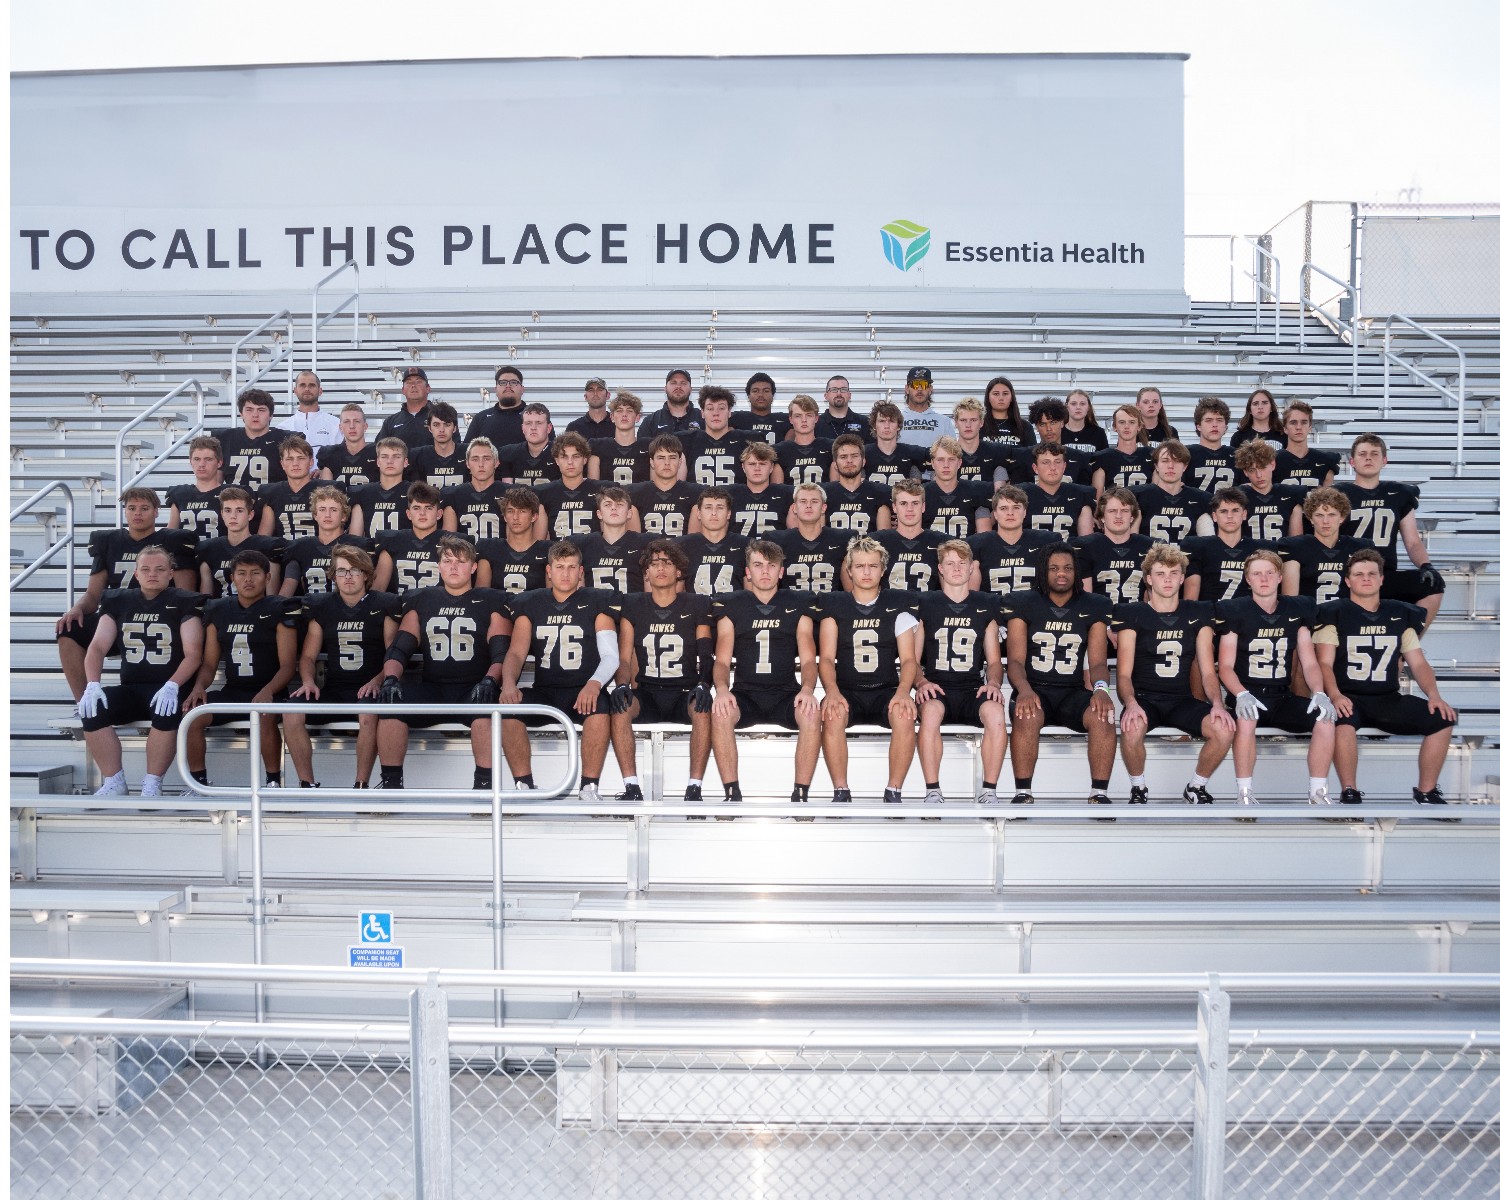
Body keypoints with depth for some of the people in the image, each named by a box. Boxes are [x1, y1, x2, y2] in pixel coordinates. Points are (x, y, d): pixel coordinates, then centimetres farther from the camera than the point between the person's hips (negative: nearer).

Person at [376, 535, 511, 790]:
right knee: (389, 702, -26)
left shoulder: (491, 602, 10)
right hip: (431, 690, 3)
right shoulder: (421, 601, 18)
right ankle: (391, 782, -13)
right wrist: (390, 678, -11)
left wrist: (489, 681, -21)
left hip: (474, 691, -2)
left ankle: (484, 783, -23)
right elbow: (399, 648, 10)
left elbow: (501, 653, -1)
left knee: (486, 706, -36)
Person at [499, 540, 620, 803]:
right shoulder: (529, 604, 12)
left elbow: (611, 656, -2)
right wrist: (508, 683, -19)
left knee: (600, 710, -35)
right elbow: (516, 653, 4)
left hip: (583, 692, -2)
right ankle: (524, 784, -12)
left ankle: (589, 787, -20)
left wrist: (594, 683, -24)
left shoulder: (598, 602, 5)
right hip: (543, 692, 2)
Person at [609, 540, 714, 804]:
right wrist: (622, 685, -18)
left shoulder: (696, 606, 6)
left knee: (703, 709, -35)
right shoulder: (632, 606, 9)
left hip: (684, 693, -1)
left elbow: (706, 658, 1)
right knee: (618, 707, -31)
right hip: (646, 692, 1)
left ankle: (695, 787, -28)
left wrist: (703, 685, -21)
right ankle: (632, 786, -25)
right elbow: (624, 658, 4)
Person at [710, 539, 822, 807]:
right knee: (720, 714, -33)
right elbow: (722, 661, 3)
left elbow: (808, 659, 4)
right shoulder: (731, 606, 9)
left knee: (811, 715, -32)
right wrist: (722, 690, -20)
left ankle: (801, 794, -20)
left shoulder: (798, 605, 10)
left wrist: (807, 689, -19)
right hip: (745, 694, 0)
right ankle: (732, 793, -21)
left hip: (786, 694, 0)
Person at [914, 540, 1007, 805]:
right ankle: (933, 792, -26)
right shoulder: (925, 604, 10)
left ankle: (989, 792, -20)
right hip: (937, 688, -1)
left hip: (972, 689, 1)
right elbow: (913, 659, 8)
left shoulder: (986, 606, 15)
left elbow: (994, 661, 15)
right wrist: (921, 682, -13)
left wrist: (993, 683, -7)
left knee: (995, 712, -33)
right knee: (930, 711, -37)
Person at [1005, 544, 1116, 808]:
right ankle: (1022, 793, -23)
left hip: (1074, 692, 2)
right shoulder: (1024, 604, 4)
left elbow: (1098, 662, 2)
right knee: (1027, 715, -36)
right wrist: (1023, 689, -26)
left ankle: (1099, 793, -19)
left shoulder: (1093, 607, 8)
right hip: (1034, 689, -1)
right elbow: (1015, 660, -4)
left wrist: (1101, 687, -22)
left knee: (1103, 715, -31)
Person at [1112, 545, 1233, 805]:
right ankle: (1138, 788, -6)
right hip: (1144, 697, -2)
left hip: (1182, 699, 3)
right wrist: (1131, 703, -28)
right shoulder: (1131, 615, -1)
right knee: (1132, 728, -37)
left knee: (1225, 728, -27)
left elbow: (1207, 671, 5)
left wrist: (1217, 703, -16)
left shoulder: (1198, 614, 7)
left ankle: (1196, 787, 2)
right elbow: (1124, 673, -6)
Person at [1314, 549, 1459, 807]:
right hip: (1349, 698, -4)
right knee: (1343, 722, -38)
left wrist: (1434, 695, -7)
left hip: (1388, 699, 4)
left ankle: (1426, 790, -1)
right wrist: (1335, 695, -26)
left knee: (1443, 719, -18)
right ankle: (1349, 792, -21)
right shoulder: (1334, 614, 1)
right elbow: (1324, 663, -8)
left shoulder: (1401, 615, 14)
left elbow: (1419, 663, 11)